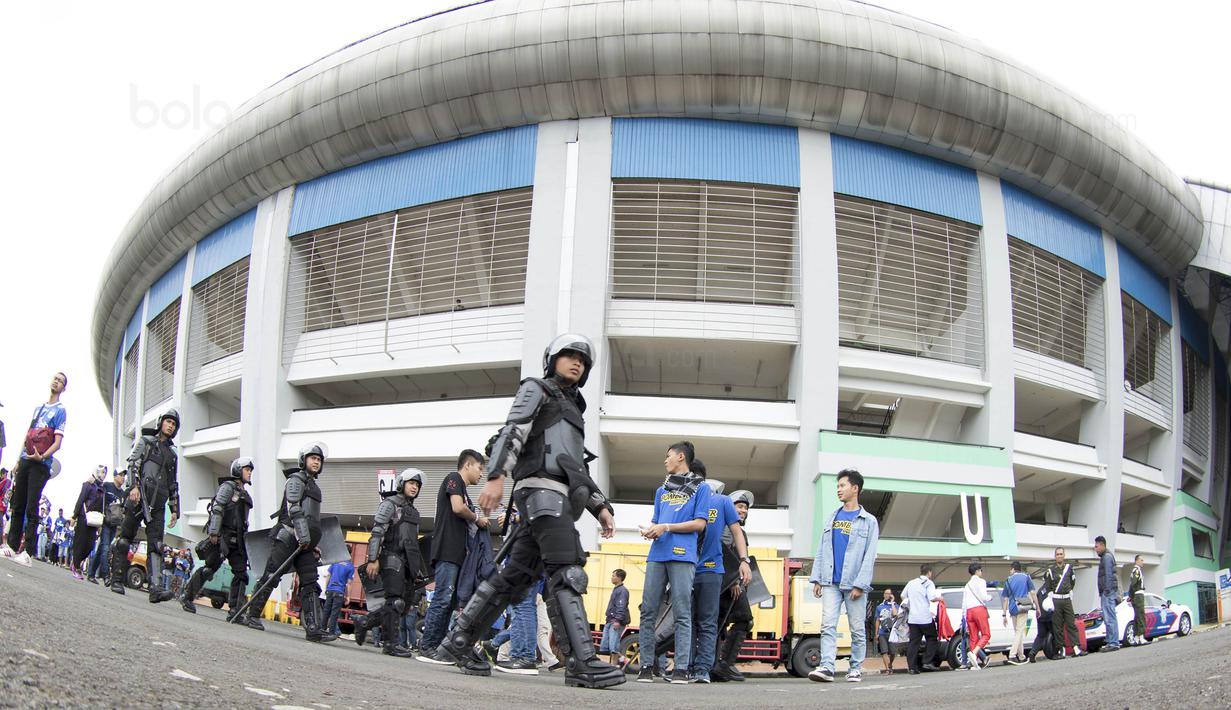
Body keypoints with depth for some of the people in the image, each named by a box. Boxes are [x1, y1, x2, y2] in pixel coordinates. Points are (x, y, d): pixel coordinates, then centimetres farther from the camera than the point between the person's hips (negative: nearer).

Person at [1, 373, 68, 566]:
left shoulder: (60, 411, 1)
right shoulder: (38, 408, 20)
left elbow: (58, 442, -8)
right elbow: (28, 436, 23)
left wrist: (42, 456, -23)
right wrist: (18, 461, 17)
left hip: (41, 464, -6)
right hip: (25, 461, 6)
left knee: (31, 508, -10)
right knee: (17, 505, 6)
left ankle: (27, 552, -13)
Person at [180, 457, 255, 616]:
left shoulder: (244, 493, 22)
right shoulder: (228, 487, -2)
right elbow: (217, 510, -13)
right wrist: (214, 532, -22)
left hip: (236, 539, 8)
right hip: (222, 536, -8)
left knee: (241, 573, -3)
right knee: (209, 568, -5)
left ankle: (234, 611, -6)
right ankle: (187, 598, 12)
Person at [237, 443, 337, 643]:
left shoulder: (313, 485, 25)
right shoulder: (296, 479, -1)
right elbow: (294, 509, -14)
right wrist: (303, 535, -23)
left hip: (304, 542, 8)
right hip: (288, 536, -8)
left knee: (310, 583, -3)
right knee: (271, 576, -5)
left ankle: (314, 628, -11)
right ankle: (251, 615, 8)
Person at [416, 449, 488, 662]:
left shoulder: (463, 489, 28)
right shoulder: (454, 479, 1)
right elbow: (458, 508, -14)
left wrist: (480, 524, 8)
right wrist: (477, 519, 0)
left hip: (457, 553, 10)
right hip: (447, 550, -10)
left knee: (450, 601, 7)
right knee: (443, 598, -13)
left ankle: (436, 647, 7)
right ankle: (427, 647, -13)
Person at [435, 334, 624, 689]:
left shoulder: (573, 409, 34)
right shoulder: (536, 389, 10)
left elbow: (579, 470, 32)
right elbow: (512, 432, -7)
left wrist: (600, 507, 19)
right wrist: (496, 476, -23)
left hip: (560, 495, 9)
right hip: (543, 489, -9)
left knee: (514, 575, 6)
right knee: (566, 573, -18)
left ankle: (461, 637, 13)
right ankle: (581, 663, -25)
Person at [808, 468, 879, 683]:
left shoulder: (868, 521, 4)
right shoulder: (831, 518, 17)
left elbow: (870, 556, -3)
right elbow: (821, 551, 15)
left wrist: (860, 584, -12)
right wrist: (816, 579, 7)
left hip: (854, 584, -3)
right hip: (831, 583, 3)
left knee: (857, 629, 3)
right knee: (827, 625, -9)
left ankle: (856, 669, 12)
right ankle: (826, 667, -16)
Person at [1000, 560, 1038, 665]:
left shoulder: (1008, 581, 10)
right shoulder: (1026, 577, 6)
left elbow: (1005, 599, 9)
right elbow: (1032, 593, -1)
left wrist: (1005, 615, 11)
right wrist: (1037, 607, 5)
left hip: (1013, 609, 3)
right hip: (1023, 608, -3)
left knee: (1017, 632, 14)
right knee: (1019, 632, -6)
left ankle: (1021, 657, 19)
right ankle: (1012, 655, -18)